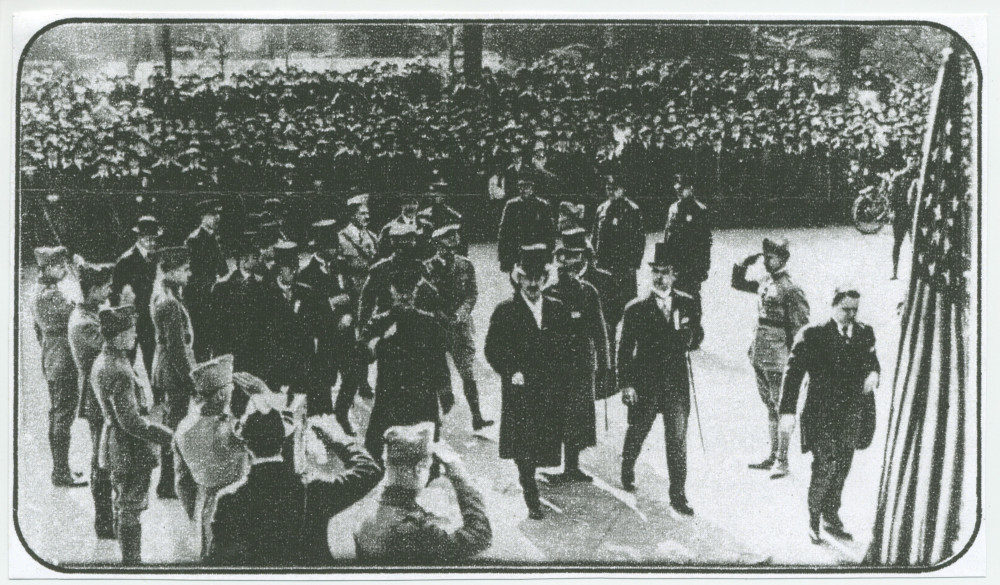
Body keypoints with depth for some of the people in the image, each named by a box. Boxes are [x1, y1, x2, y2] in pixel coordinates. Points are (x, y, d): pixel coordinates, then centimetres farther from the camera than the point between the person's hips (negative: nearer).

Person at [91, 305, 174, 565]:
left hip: (116, 451, 10)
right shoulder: (119, 372, -26)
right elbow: (130, 421, -27)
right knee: (131, 509, 1)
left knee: (123, 507, 20)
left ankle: (128, 559, 32)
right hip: (131, 451, -10)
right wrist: (165, 436, -19)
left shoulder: (101, 363, 5)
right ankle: (131, 560, 10)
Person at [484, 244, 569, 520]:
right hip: (520, 392, -3)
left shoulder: (558, 310, 8)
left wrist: (560, 381, -1)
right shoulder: (505, 311, -1)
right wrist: (511, 372, -13)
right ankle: (532, 501, 3)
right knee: (524, 449, -4)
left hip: (551, 392, 3)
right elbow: (492, 349, -2)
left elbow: (565, 349, 11)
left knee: (547, 444, 2)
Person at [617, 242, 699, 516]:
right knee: (637, 432, 16)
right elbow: (624, 349, -5)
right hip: (644, 383, -1)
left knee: (677, 439, -3)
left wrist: (683, 338, -8)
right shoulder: (636, 309, -5)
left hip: (677, 382, 1)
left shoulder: (688, 305, 3)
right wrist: (626, 385, -10)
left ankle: (678, 495, 4)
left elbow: (695, 336, 15)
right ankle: (627, 470, 44)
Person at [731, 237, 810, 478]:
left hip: (777, 359, -8)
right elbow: (738, 283, 23)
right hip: (760, 356, 8)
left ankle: (782, 462, 2)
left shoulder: (789, 289, -15)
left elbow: (800, 327, -15)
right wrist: (744, 264, 6)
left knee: (780, 409, -3)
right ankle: (773, 456, 23)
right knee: (770, 407, 15)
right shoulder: (765, 282, 8)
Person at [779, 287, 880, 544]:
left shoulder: (865, 333, 7)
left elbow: (872, 360, 19)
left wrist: (873, 373, -7)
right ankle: (814, 521, 7)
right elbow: (793, 372, -9)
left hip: (851, 415, 5)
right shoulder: (813, 336, -8)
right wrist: (787, 410, -16)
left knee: (842, 468, 10)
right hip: (820, 414, -5)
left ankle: (832, 518, 27)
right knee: (824, 467, -9)